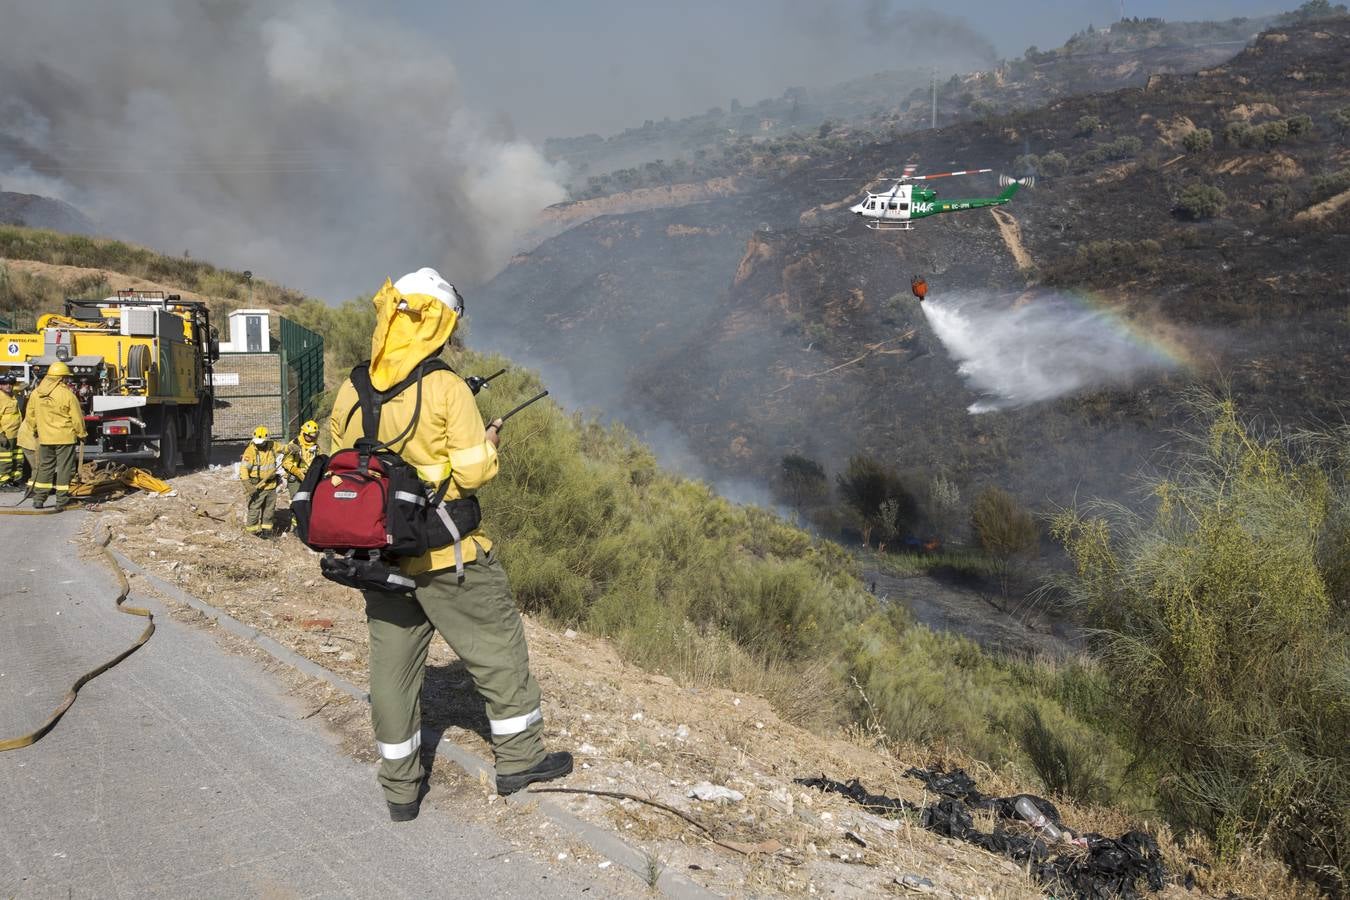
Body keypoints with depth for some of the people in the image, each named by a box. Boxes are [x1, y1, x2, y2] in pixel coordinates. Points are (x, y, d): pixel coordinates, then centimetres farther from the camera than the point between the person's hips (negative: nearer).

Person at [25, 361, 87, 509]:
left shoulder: (36, 393, 3)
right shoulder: (67, 394, -14)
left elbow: (30, 416, 10)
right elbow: (77, 418, -10)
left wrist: (36, 430, 25)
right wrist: (81, 434, 3)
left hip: (44, 438, 5)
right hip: (65, 437, -5)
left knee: (44, 467, 15)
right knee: (64, 468, 3)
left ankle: (38, 498, 15)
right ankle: (62, 500, 5)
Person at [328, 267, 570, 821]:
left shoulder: (350, 395, 1)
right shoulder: (446, 388, -16)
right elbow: (474, 472, -16)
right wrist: (488, 442, 3)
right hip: (448, 553, -5)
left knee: (393, 666, 13)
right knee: (499, 648, 13)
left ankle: (400, 790, 23)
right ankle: (518, 758, 24)